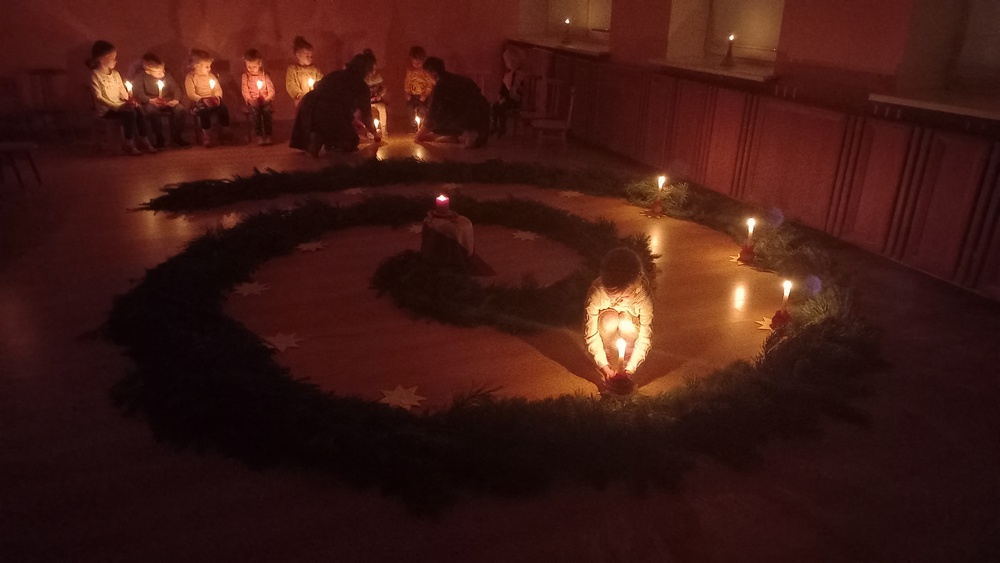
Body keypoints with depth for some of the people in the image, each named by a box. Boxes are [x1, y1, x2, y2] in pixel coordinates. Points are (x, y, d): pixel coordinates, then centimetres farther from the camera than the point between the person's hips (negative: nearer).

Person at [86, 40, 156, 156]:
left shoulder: (115, 74, 13)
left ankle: (143, 141, -15)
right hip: (106, 109, -6)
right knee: (129, 114, -30)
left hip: (119, 106, 6)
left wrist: (129, 100, -9)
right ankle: (128, 144, -18)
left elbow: (123, 92, 14)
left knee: (137, 111, -22)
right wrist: (118, 107, -24)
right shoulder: (96, 75, -8)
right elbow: (98, 97, -15)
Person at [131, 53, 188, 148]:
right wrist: (150, 100, -33)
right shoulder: (139, 76, -6)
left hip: (167, 102, 3)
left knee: (180, 108, -25)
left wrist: (176, 100, -19)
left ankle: (176, 136, -13)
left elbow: (175, 89, 3)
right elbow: (138, 93, -14)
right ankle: (159, 138, -22)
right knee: (152, 110, -37)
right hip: (149, 102, -3)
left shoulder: (166, 75, 4)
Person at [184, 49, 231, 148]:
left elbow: (218, 89, 8)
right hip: (198, 102, -4)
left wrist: (217, 97, -14)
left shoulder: (211, 75, 12)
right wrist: (203, 100, -26)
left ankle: (226, 132, -11)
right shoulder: (190, 77, -3)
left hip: (212, 101, 4)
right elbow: (191, 94, -12)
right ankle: (206, 136, -24)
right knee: (204, 111, -36)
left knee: (223, 108, -24)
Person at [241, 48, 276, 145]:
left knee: (267, 110, -33)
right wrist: (249, 100, -16)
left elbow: (271, 89, 4)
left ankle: (268, 135, -28)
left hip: (264, 101, 0)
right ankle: (259, 136, -28)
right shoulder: (245, 76, 9)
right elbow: (244, 90, 1)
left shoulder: (264, 75, 10)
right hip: (252, 101, 0)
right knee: (255, 111, -33)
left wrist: (268, 98, -14)